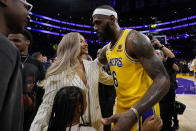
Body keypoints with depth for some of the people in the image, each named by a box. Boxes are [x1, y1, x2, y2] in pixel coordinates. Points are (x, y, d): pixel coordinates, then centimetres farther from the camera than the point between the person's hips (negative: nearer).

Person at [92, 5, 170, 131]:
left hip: (142, 110, -7)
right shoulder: (106, 49, 6)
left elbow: (163, 80, -25)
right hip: (121, 109, 8)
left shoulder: (134, 39, -19)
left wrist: (133, 114, -36)